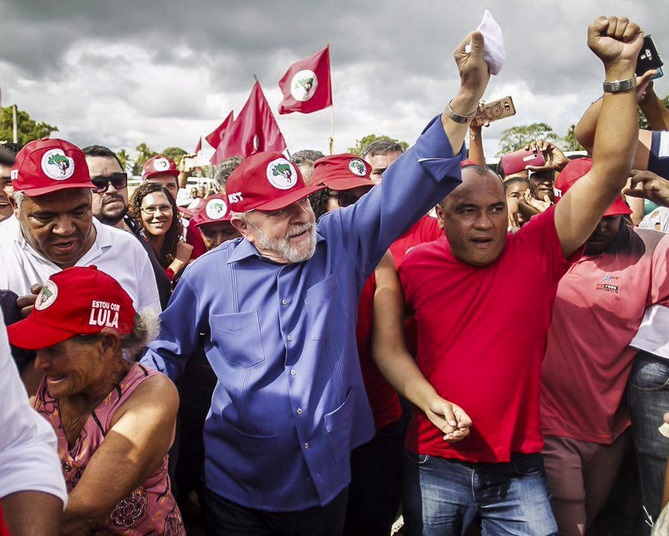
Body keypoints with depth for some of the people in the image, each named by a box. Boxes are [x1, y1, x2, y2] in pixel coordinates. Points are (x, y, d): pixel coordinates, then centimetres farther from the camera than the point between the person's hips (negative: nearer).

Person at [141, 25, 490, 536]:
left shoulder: (343, 243, -7)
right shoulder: (208, 273, -7)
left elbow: (408, 186, -16)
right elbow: (166, 351, 5)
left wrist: (467, 97, -25)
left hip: (328, 477, 2)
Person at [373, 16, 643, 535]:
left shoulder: (537, 251, -8)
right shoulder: (416, 265, -7)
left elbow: (609, 172, -14)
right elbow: (389, 347, -1)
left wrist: (621, 68, -17)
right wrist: (433, 403, -15)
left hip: (520, 470, 0)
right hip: (436, 467, 1)